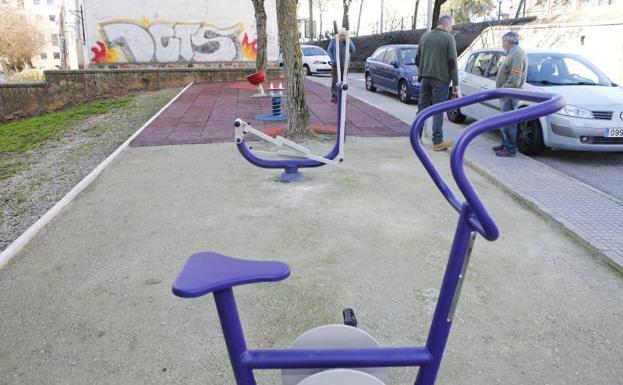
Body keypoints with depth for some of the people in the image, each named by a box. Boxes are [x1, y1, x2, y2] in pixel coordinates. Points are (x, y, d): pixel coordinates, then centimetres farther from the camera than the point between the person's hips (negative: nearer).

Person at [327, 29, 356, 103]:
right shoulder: (333, 41, 0)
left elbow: (353, 51, -6)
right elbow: (329, 50, 2)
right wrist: (332, 60, -11)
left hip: (344, 65, 2)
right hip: (335, 65, -2)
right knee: (335, 81, -6)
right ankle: (334, 96, -3)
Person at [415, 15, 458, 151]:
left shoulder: (425, 36, 11)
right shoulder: (448, 38, -7)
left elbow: (417, 59, 14)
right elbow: (452, 62, -9)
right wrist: (455, 83, -5)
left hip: (425, 78, 5)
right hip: (440, 79, -5)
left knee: (422, 108, 12)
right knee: (438, 111, -2)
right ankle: (437, 142, 1)